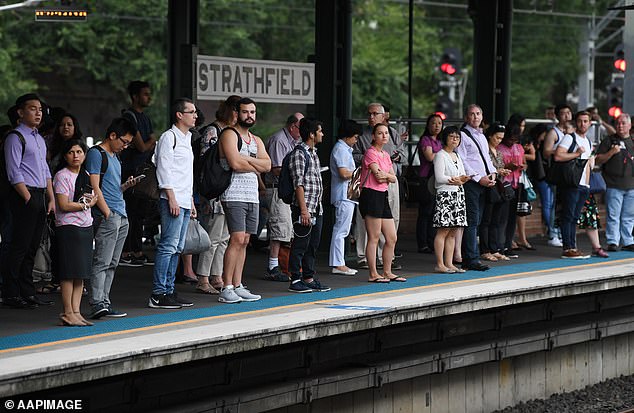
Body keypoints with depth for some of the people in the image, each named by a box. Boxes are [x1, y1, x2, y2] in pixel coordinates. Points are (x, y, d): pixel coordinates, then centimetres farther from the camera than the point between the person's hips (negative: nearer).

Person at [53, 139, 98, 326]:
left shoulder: (85, 175, 14)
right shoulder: (62, 176, -8)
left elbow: (92, 198, 16)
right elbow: (64, 205, -15)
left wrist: (92, 200, -6)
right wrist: (85, 205, -6)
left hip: (86, 226, 8)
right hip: (68, 227, -8)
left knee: (81, 274, 6)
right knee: (70, 273, -8)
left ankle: (76, 311, 8)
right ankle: (67, 313, -5)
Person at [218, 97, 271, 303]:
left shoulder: (256, 140, 20)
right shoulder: (229, 135, -4)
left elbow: (267, 165, 5)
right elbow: (235, 163, -17)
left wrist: (245, 159, -8)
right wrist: (256, 165, -1)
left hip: (252, 197, 8)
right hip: (234, 195, -8)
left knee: (244, 241, 7)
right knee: (237, 239, -14)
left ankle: (237, 286, 9)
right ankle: (226, 288, -13)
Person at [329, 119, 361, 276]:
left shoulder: (345, 149, 20)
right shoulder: (341, 149, -12)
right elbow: (344, 173, -20)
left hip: (346, 195, 11)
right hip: (344, 195, -11)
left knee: (341, 230, 11)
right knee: (341, 230, -9)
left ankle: (339, 263, 14)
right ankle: (338, 264, -9)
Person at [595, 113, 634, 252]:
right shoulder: (608, 141, 4)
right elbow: (598, 160, 0)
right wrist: (611, 152, -14)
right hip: (614, 185, -4)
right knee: (613, 215, -6)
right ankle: (613, 242, -3)